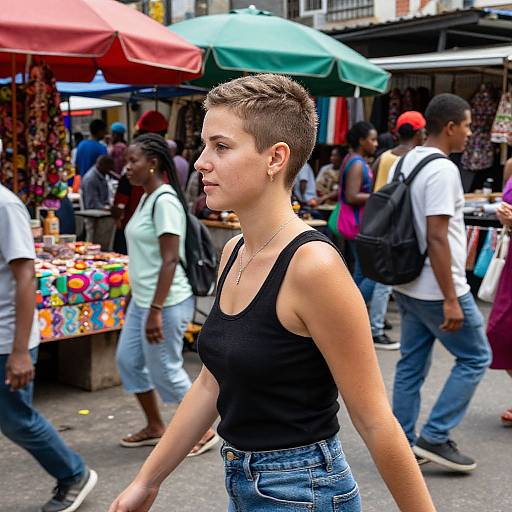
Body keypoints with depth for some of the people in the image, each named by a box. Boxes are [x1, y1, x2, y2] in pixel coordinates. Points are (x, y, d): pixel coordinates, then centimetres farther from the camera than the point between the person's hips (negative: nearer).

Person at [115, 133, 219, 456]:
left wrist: (156, 311, -25)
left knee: (165, 371, 1)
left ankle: (204, 431, 19)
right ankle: (156, 428, 30)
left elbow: (170, 260, -23)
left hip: (166, 303, -10)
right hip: (142, 299, 10)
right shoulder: (147, 198, 11)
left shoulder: (165, 201, -19)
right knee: (128, 360, 15)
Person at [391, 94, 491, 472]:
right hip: (436, 289, -9)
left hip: (407, 285, 9)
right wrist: (451, 300, -22)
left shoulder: (404, 163, 10)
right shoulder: (442, 170, -18)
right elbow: (436, 237, -24)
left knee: (411, 365, 14)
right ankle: (435, 437, 6)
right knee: (476, 357, 6)